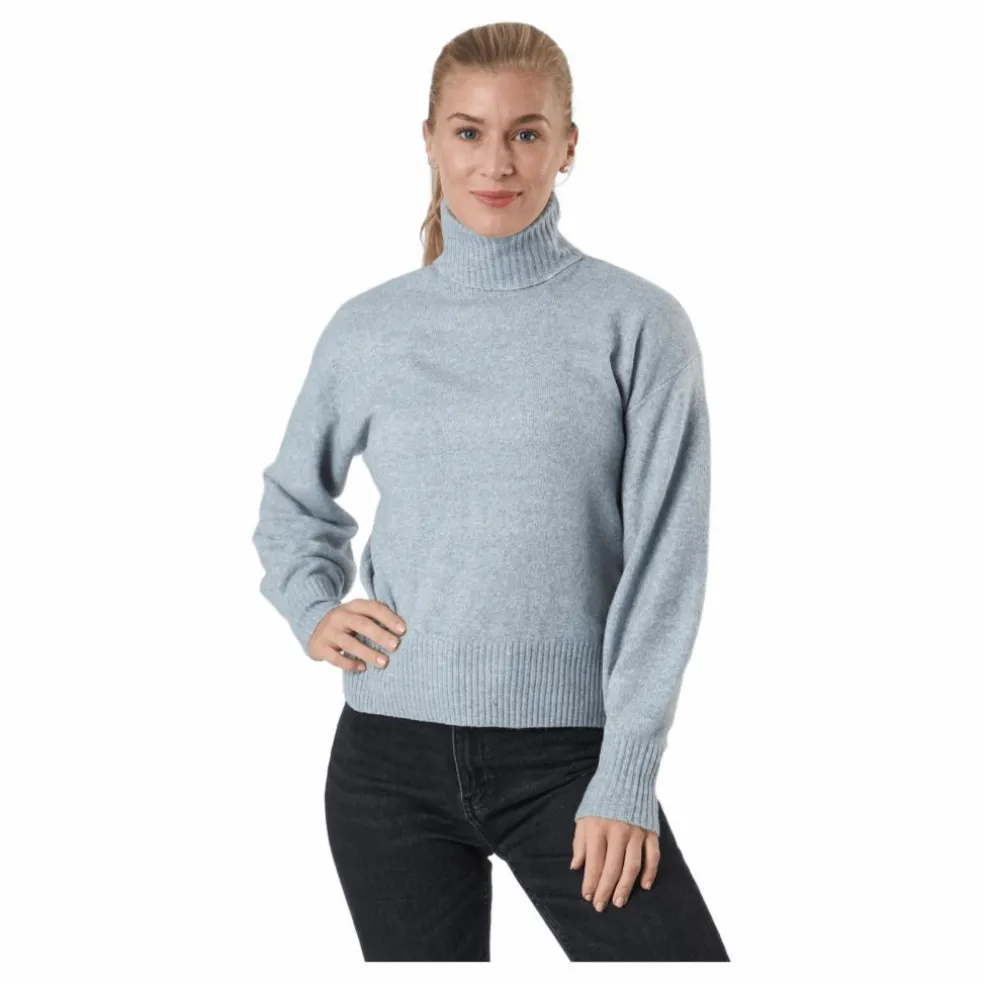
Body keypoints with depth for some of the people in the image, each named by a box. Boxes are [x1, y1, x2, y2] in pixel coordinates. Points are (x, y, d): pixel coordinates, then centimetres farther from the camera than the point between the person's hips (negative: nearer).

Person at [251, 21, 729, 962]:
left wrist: (625, 782, -10)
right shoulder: (368, 328, 6)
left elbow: (664, 565, -5)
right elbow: (293, 498, 23)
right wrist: (313, 608, 3)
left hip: (566, 761, -2)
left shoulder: (637, 325, -3)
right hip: (389, 755, 2)